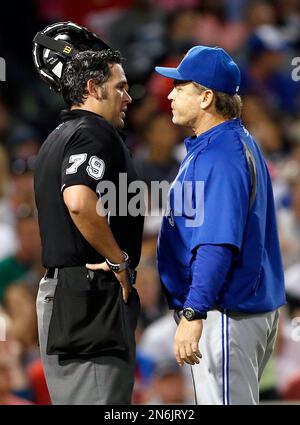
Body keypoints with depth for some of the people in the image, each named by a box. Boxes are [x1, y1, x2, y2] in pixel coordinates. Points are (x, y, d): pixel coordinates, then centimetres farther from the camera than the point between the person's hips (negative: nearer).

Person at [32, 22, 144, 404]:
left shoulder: (56, 139, 21)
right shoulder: (95, 131, -11)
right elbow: (79, 201, -28)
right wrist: (118, 260, -18)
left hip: (56, 289, 10)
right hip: (93, 294, -10)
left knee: (71, 399, 12)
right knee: (101, 400, -12)